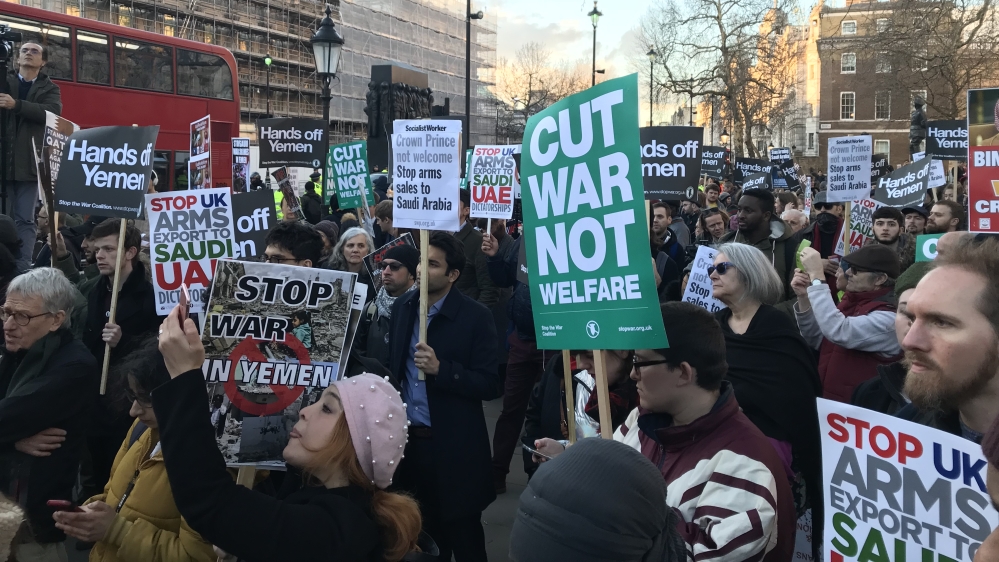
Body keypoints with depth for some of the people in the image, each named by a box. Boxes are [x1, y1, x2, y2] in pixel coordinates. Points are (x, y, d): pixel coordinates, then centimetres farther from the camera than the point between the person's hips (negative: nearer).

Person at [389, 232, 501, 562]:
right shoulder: (402, 308, 5)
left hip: (454, 449, -5)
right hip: (407, 441, 5)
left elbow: (490, 385, -13)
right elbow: (392, 366, 10)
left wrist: (441, 369, -23)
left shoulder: (475, 317, -11)